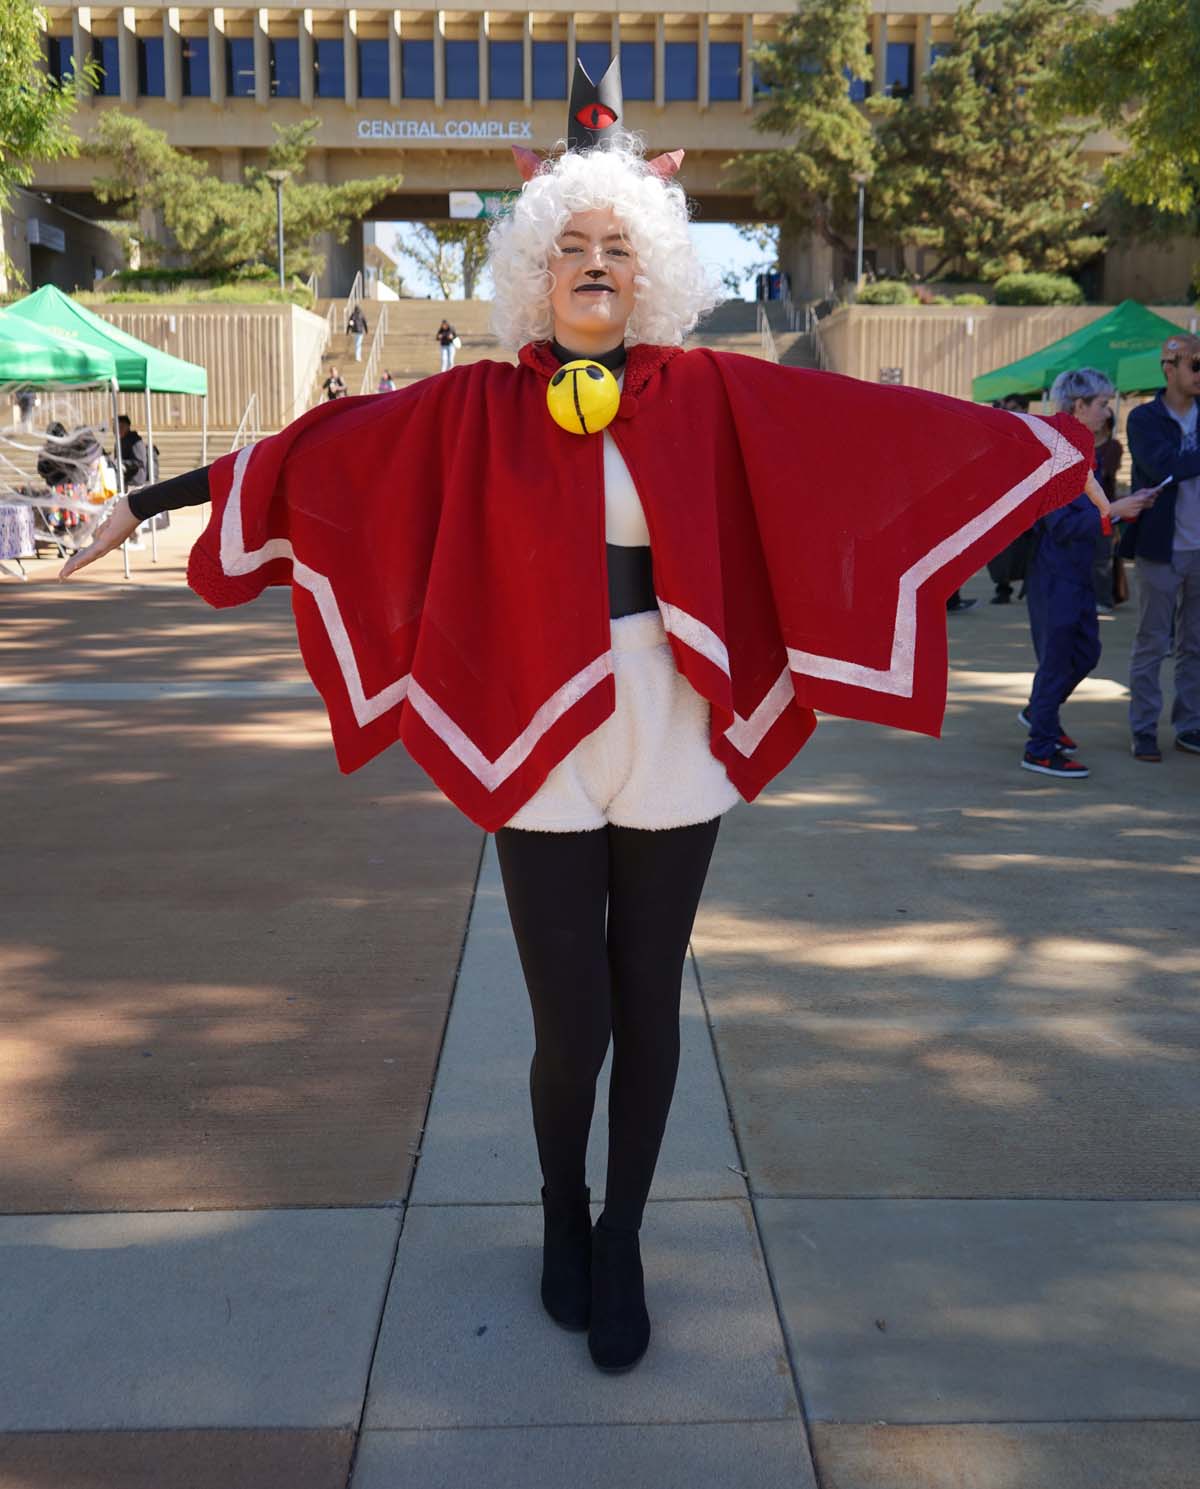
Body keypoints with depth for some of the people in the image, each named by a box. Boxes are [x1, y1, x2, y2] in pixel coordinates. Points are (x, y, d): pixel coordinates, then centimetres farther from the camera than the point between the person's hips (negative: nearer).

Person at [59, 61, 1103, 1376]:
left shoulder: (710, 396, 3)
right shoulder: (479, 408, 1)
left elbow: (882, 426, 4)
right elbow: (316, 451, 1)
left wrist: (1054, 444, 6)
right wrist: (159, 496, 2)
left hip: (674, 746, 1)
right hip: (541, 747, -1)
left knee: (646, 1010, 10)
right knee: (571, 1026, 3)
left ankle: (621, 1243, 33)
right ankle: (563, 1220, 35)